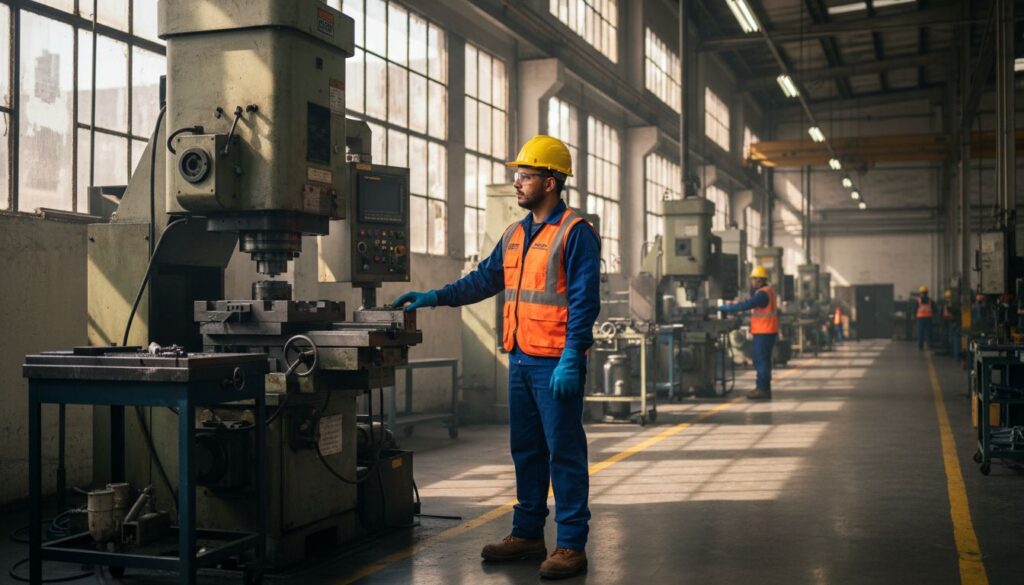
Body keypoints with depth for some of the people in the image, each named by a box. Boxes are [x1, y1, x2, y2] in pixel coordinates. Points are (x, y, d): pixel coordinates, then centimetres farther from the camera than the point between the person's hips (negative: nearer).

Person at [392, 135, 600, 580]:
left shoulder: (576, 232, -9)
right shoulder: (514, 235, 16)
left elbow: (584, 301, -14)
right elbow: (484, 279, 21)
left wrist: (570, 358, -21)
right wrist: (433, 298, 13)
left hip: (556, 363, -8)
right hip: (520, 359, 8)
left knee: (564, 453, -3)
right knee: (526, 451, 14)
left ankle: (571, 546, 3)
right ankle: (527, 535, 24)